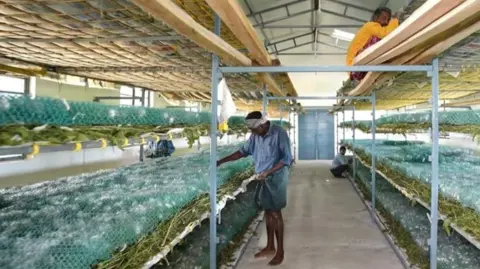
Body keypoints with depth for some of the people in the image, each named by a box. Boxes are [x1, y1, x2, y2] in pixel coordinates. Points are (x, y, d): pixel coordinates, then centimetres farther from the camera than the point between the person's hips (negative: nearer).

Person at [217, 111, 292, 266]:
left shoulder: (279, 133, -19)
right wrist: (222, 161, 6)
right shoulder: (255, 136, 1)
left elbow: (287, 158, -19)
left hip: (276, 177, -7)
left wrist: (268, 172, -25)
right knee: (267, 211, 14)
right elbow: (244, 151, 11)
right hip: (263, 178, 7)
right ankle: (270, 247, 27)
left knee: (275, 213, -1)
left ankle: (280, 251, 12)